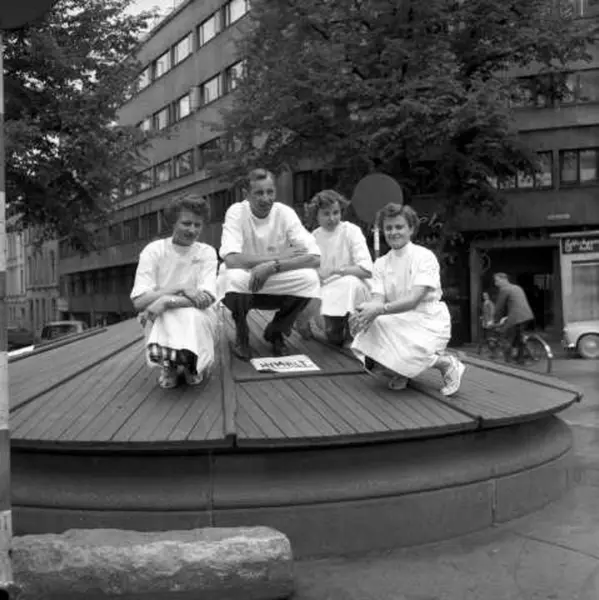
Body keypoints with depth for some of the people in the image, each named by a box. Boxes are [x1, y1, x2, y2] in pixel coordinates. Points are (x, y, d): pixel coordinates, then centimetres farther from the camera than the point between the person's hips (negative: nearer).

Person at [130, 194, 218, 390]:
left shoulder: (207, 252, -2)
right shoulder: (153, 251, -5)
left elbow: (206, 299, -17)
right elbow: (139, 301, -15)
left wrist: (165, 301, -29)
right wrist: (180, 289, -25)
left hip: (197, 317, 1)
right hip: (161, 321, -1)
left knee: (193, 315, -34)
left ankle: (192, 363, -4)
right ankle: (168, 365, -6)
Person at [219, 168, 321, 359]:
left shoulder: (285, 213, -10)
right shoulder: (236, 212, -15)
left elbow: (315, 258, -21)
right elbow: (231, 259, -30)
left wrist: (272, 266, -34)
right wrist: (280, 256, -26)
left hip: (276, 287, 2)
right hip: (243, 286, -2)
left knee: (309, 278, -25)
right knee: (234, 277, -35)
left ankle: (276, 331, 1)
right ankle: (241, 333, -5)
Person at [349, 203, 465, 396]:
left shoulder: (425, 257, -10)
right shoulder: (381, 264, 7)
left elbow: (414, 300, -21)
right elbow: (378, 300, -6)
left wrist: (380, 310, -35)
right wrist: (364, 313, -30)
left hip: (427, 323, -4)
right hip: (398, 323, 4)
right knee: (371, 362, -23)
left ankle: (446, 363, -4)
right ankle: (400, 372, 10)